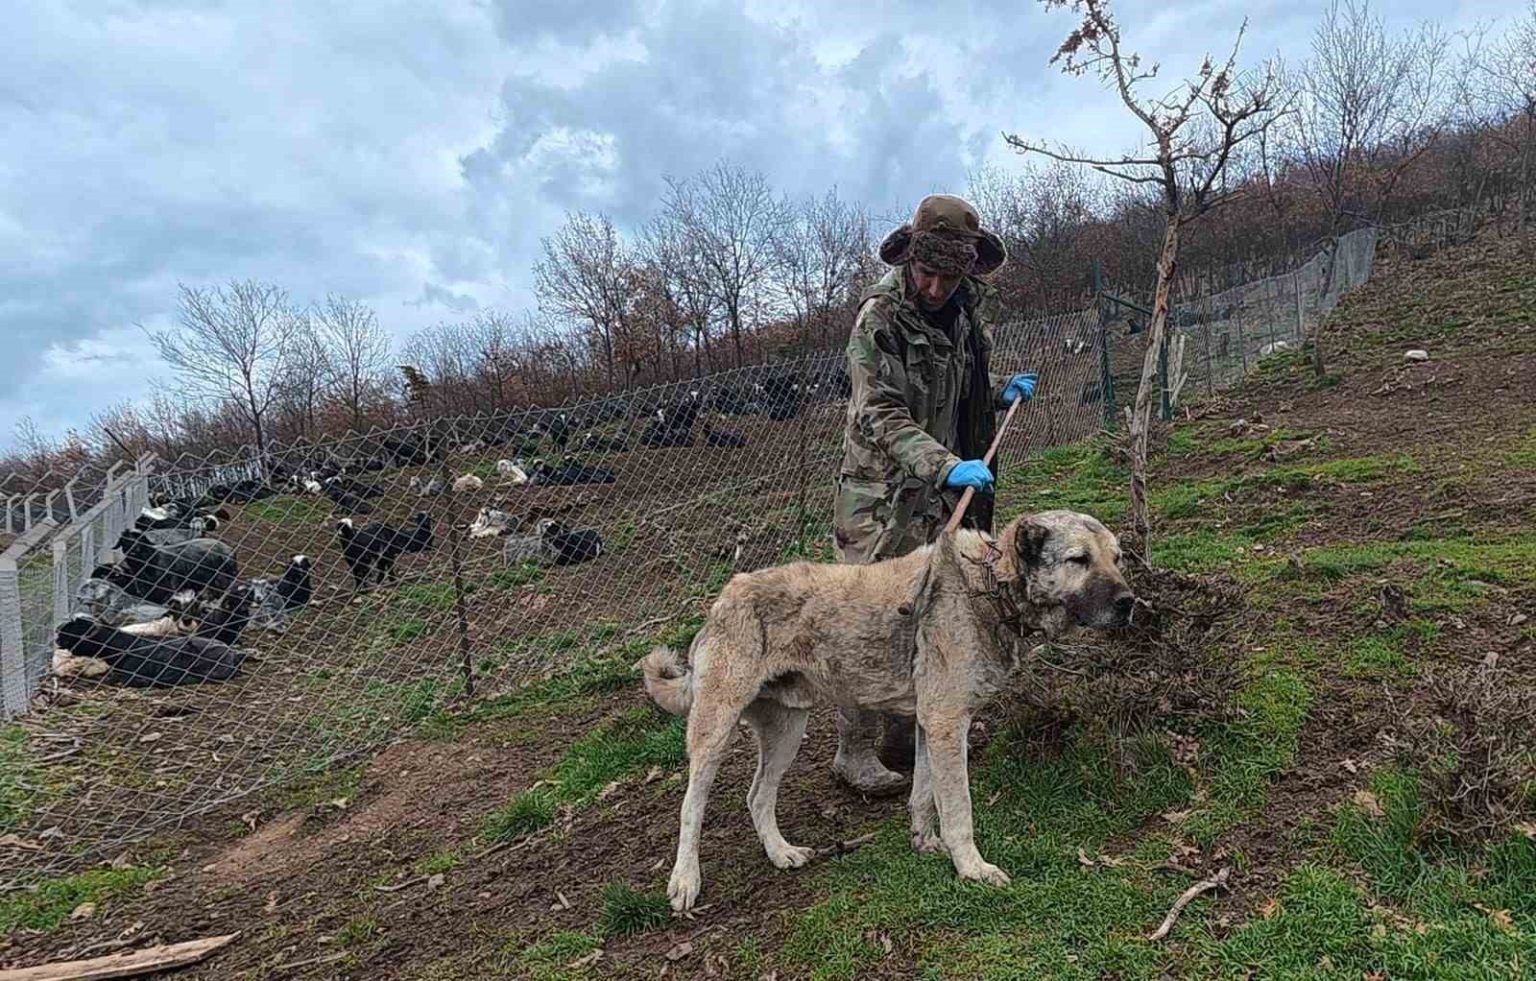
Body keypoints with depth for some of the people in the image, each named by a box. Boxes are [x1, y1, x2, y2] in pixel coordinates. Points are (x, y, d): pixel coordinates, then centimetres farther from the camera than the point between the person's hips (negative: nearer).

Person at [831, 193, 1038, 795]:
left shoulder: (970, 311, 8)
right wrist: (945, 465, -33)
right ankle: (854, 750, 7)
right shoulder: (880, 318, -15)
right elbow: (879, 416, -23)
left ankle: (907, 735, 28)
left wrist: (1001, 392, 7)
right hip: (881, 494, -7)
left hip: (941, 494, 7)